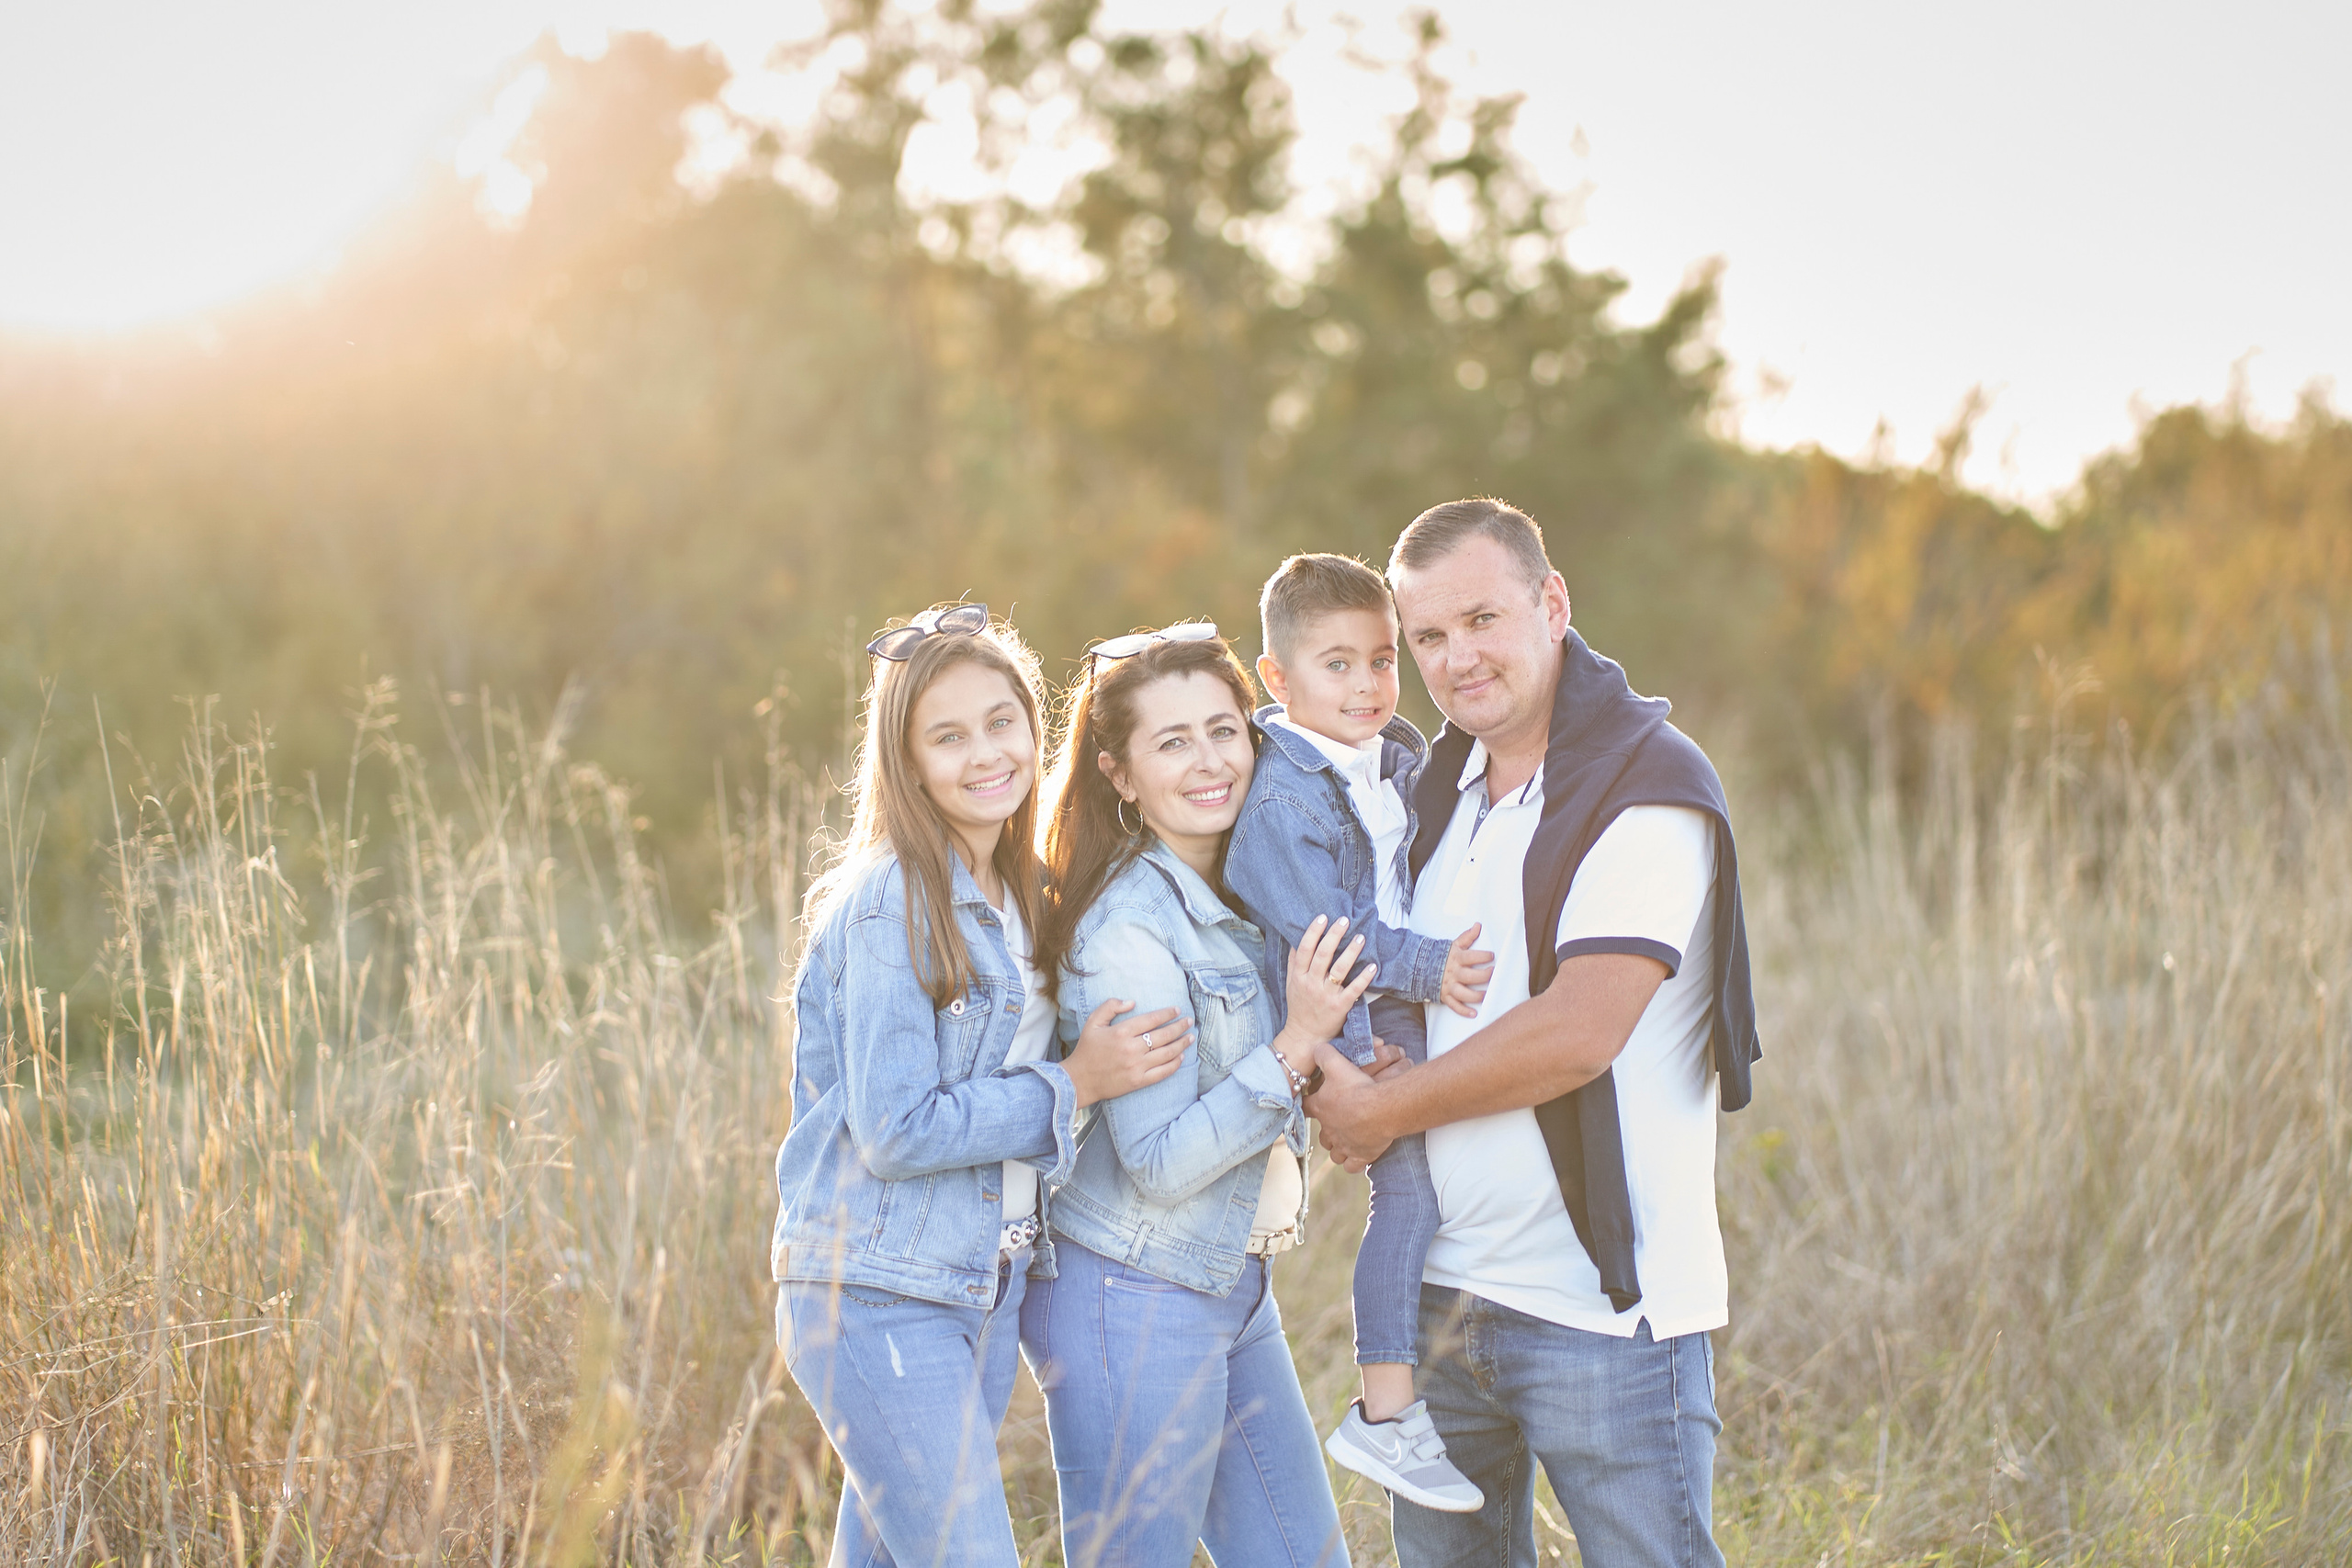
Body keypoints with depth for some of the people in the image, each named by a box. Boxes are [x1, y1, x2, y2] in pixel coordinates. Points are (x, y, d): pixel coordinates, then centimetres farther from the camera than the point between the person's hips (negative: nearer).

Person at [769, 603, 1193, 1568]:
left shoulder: (1016, 898, 11)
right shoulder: (891, 901, -15)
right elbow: (893, 1132, -19)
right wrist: (1074, 1085, -14)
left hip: (985, 1296, 8)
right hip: (875, 1302, -8)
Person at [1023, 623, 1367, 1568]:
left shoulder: (1243, 894, 6)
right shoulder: (1128, 930, -19)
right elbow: (1161, 1164, -21)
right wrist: (1297, 1045, -22)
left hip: (1234, 1293, 9)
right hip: (1134, 1306, -8)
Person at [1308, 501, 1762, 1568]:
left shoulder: (1650, 788, -12)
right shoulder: (1439, 782, 12)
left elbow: (1577, 1031, -21)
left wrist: (1380, 1111, -11)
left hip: (1607, 1309, -7)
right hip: (1440, 1289, 7)